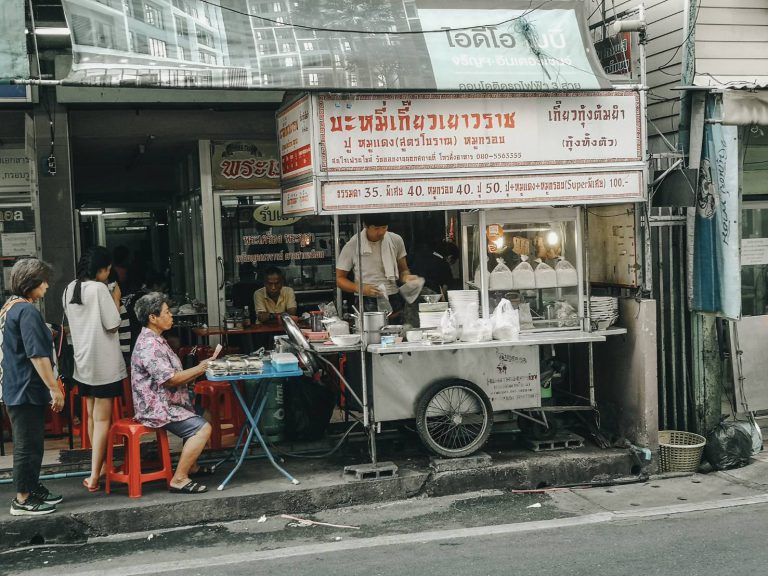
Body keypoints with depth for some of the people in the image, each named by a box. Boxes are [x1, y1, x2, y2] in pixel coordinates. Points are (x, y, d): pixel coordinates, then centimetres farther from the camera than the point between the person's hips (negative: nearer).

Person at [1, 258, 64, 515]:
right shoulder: (27, 311, -19)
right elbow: (37, 355, -24)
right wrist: (55, 389, -20)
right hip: (26, 390, -10)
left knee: (32, 443, 18)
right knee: (28, 445, -2)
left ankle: (32, 489, 28)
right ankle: (22, 500, 6)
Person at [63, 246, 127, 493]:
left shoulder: (69, 290, 7)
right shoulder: (99, 289, -16)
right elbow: (113, 325, -16)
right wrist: (116, 299, -2)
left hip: (83, 361, 8)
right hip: (103, 362, -7)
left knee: (92, 415, 17)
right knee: (102, 418, -4)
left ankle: (99, 466, 27)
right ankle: (94, 476, -6)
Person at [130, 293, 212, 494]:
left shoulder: (156, 340, 13)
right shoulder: (148, 345, -21)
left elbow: (174, 375, 15)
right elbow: (170, 379, -24)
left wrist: (199, 370, 4)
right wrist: (199, 369, -14)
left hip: (163, 402, 11)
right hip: (157, 408, -11)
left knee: (199, 415, 26)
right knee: (202, 428, -20)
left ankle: (192, 466, 33)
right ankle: (179, 480, -17)